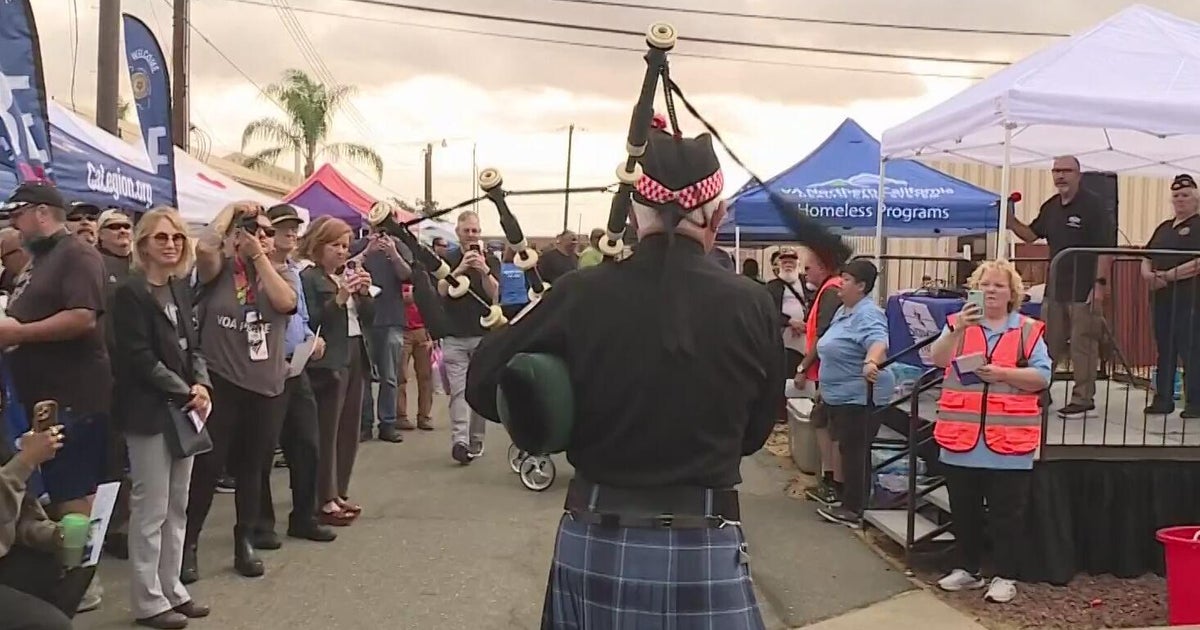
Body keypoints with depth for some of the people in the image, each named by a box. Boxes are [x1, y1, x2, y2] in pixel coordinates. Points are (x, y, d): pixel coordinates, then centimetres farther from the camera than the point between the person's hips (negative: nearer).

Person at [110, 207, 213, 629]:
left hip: (182, 408, 7)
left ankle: (172, 589, 23)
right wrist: (186, 392, -12)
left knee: (178, 506, 13)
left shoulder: (181, 288, 11)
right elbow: (139, 358, -16)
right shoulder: (129, 292, -11)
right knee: (151, 508, -1)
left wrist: (202, 385, -3)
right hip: (148, 412, -7)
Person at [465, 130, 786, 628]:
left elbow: (484, 385, 0)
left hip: (592, 545, 1)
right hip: (703, 552, -1)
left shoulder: (581, 295, -11)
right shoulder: (752, 307, -10)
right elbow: (755, 431, 5)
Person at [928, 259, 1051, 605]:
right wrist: (958, 330, -23)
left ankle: (1005, 577, 15)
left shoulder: (1028, 330, 3)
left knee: (1006, 512, 4)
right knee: (964, 509, 13)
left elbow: (1042, 377, -4)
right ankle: (967, 569, 27)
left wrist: (1003, 373, -17)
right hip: (962, 436, 2)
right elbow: (937, 359, -8)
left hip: (1009, 440, -2)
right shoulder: (959, 323, 7)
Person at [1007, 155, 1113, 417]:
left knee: (1082, 346, -2)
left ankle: (1083, 399, 6)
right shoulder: (1051, 207, 12)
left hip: (1084, 290, -7)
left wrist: (1100, 283, -18)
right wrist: (1012, 223, 1)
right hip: (1055, 288, 7)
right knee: (1047, 343, 14)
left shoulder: (1093, 205, -9)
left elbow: (1106, 248, -13)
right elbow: (1031, 234, 21)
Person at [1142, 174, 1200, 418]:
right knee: (1164, 350, 10)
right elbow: (1146, 259, 19)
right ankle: (1163, 399, 15)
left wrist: (1168, 275, -19)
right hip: (1161, 298, 7)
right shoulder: (1164, 227, 19)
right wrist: (1148, 273, -3)